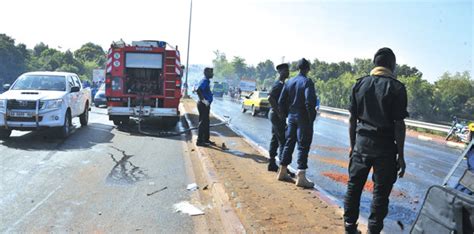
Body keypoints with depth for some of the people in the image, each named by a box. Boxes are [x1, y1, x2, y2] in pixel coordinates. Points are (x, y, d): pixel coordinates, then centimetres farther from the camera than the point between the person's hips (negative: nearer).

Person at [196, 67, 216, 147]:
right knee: (203, 123, -5)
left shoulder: (207, 81, 14)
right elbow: (198, 91, -30)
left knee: (206, 122, 16)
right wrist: (204, 100, -28)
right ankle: (199, 141, 0)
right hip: (203, 105, -10)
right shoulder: (204, 81, -16)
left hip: (206, 105, 10)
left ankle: (206, 139, 25)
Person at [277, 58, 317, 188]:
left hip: (292, 116, 6)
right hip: (303, 118, -6)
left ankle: (283, 171, 23)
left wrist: (286, 115, 16)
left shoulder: (289, 82, 8)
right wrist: (312, 118, -12)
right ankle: (301, 176, -2)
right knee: (303, 146, -2)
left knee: (289, 143, 15)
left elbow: (281, 101, 7)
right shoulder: (307, 82, -11)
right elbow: (310, 102, -21)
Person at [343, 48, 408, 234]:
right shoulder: (396, 87, -8)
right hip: (385, 147, -3)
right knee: (380, 192, 6)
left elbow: (352, 119, 5)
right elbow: (399, 124, -10)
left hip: (362, 142, 4)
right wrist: (400, 155, -4)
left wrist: (352, 145, 14)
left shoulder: (360, 84, 4)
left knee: (354, 186, 13)